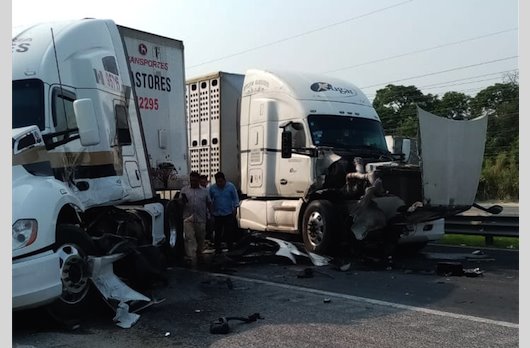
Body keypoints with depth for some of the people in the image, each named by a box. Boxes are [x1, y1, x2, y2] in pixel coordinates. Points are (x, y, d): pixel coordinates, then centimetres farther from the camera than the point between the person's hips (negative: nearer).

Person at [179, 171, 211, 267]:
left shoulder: (204, 191, 11)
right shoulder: (184, 190, 7)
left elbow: (209, 203, 16)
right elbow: (180, 203, 7)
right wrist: (183, 200, -15)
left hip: (201, 219, 2)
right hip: (188, 219, -2)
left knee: (200, 238, 11)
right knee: (189, 238, -11)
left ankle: (199, 254, 31)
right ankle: (191, 258, -13)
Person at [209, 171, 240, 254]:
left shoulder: (231, 186, -4)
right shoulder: (212, 188, -1)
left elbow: (235, 198, 3)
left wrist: (235, 208, -3)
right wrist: (210, 210, 6)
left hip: (228, 214, -1)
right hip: (217, 214, 2)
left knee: (229, 232, -3)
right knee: (218, 232, 6)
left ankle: (230, 247, 8)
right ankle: (217, 249, 16)